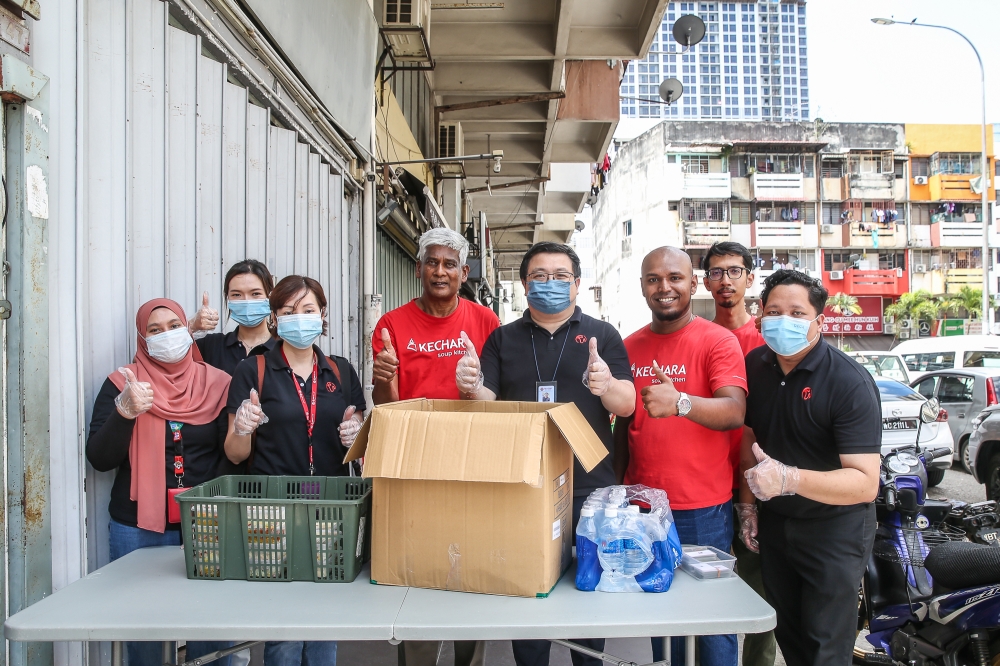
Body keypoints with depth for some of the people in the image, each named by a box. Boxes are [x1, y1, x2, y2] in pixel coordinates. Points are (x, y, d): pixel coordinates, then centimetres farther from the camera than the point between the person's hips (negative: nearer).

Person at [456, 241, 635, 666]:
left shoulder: (602, 335, 5)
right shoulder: (503, 339, 10)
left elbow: (627, 405, -3)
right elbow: (485, 403, 2)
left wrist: (607, 385, -26)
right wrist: (471, 387, -22)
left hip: (589, 489, -1)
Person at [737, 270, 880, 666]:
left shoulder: (849, 382, -21)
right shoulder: (755, 364, -2)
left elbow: (865, 482, -28)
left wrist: (790, 479, -41)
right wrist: (747, 503, 8)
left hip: (834, 528, -6)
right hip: (774, 523, 6)